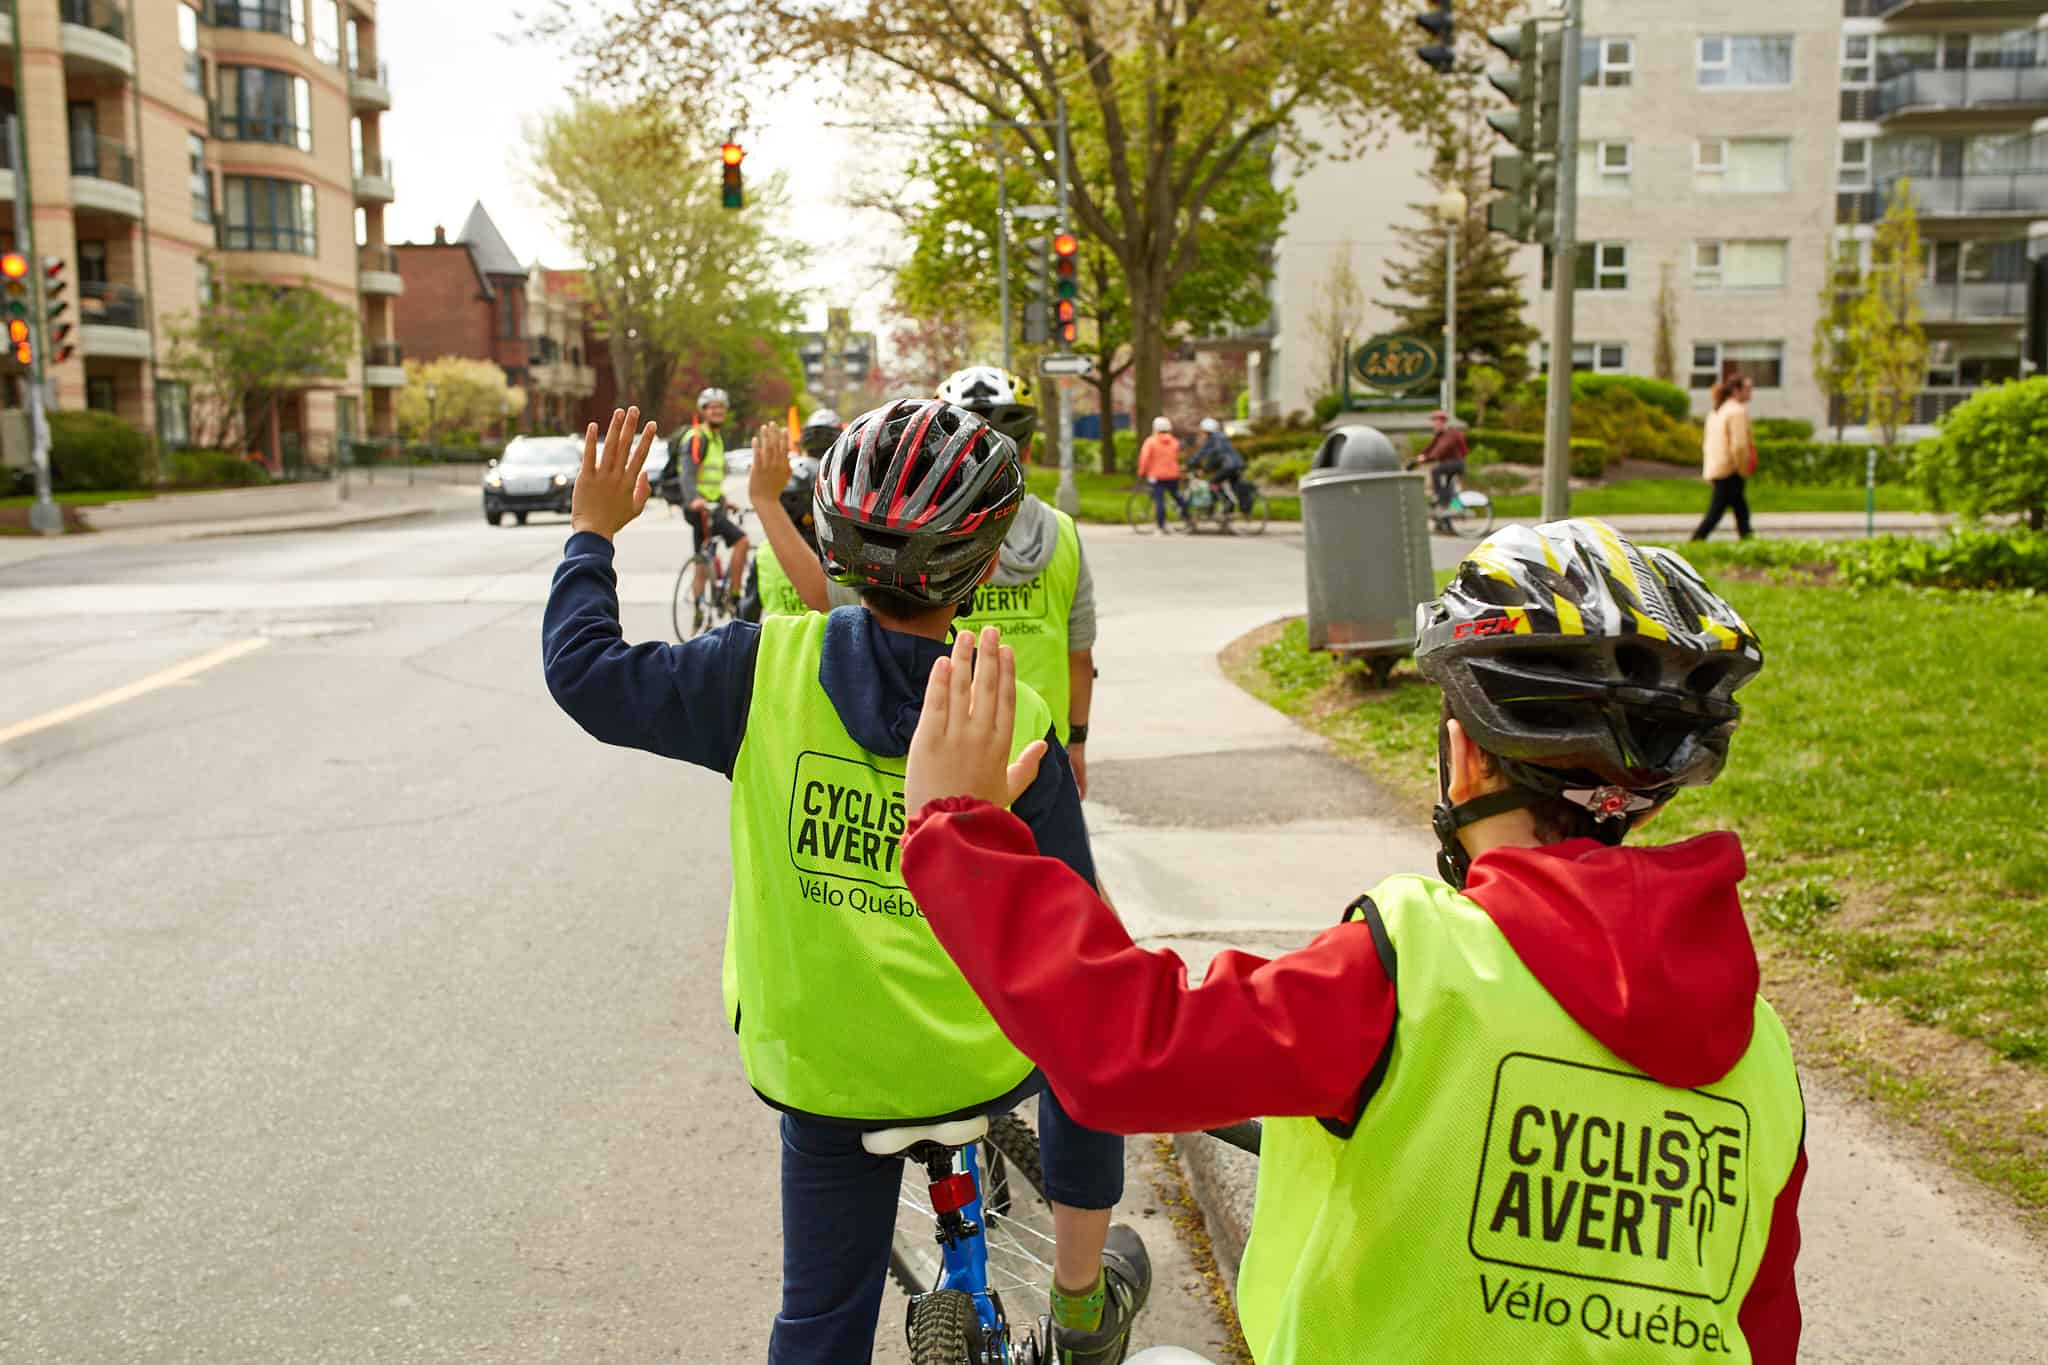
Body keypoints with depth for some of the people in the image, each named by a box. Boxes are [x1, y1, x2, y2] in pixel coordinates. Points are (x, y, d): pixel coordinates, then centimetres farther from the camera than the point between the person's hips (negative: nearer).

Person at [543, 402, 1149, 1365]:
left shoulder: (768, 668, -15)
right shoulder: (1017, 725, -15)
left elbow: (586, 673, -5)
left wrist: (594, 534, 9)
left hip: (814, 1069, 1)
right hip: (976, 1065, -1)